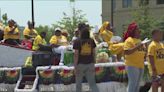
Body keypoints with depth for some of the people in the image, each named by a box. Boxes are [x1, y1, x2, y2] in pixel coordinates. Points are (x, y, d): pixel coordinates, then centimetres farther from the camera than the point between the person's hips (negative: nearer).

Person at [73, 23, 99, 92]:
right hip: (90, 64, 3)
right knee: (92, 83, 4)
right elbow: (93, 53, 4)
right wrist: (93, 64, 14)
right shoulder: (91, 41, 1)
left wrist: (75, 66, -8)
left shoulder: (77, 42, -10)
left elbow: (76, 55, -12)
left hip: (80, 64, -3)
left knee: (78, 84, 10)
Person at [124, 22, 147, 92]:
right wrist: (137, 47, -22)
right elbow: (126, 52, -20)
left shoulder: (139, 40, 18)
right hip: (132, 65, -9)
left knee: (137, 85, 11)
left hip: (140, 65, 9)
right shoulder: (129, 40, -8)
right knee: (132, 84, -11)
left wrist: (144, 50, 6)